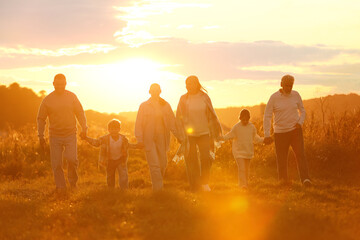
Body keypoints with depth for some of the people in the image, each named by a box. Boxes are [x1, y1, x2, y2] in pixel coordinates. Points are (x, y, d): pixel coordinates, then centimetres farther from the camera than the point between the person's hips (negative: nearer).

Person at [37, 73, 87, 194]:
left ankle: (73, 182, 7)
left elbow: (80, 113, 8)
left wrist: (84, 128, -4)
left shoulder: (72, 97, 2)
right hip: (55, 136, 1)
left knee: (72, 159, -16)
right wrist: (41, 136, 2)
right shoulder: (47, 100, 0)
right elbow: (41, 119, 6)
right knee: (56, 164, -1)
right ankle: (60, 187, 12)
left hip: (70, 135, -1)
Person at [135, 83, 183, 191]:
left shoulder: (166, 105, 9)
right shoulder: (144, 106, 3)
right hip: (148, 139, -3)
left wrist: (178, 136, 2)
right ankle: (158, 187, -9)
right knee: (154, 164, -9)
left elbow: (172, 122, 11)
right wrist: (139, 139, -9)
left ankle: (158, 185, 23)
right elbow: (138, 124, 1)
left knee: (163, 163, 4)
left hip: (162, 138, 3)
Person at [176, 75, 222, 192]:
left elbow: (211, 115, 9)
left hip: (204, 133, 0)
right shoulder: (184, 99, -1)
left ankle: (204, 182, 12)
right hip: (189, 134, 0)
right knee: (191, 160, -2)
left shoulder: (204, 97, 0)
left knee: (205, 158, -9)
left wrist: (215, 132, 11)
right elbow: (179, 118, 3)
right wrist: (181, 134, -4)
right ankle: (195, 186, 7)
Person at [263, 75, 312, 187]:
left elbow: (302, 111, 12)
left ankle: (305, 179, -23)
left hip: (295, 130, 1)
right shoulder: (274, 98, -8)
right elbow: (267, 116, -8)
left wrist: (300, 123, -9)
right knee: (282, 158, 4)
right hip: (280, 133, -1)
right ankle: (283, 179, 26)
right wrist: (267, 135, -14)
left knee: (300, 154, -14)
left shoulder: (295, 95, 0)